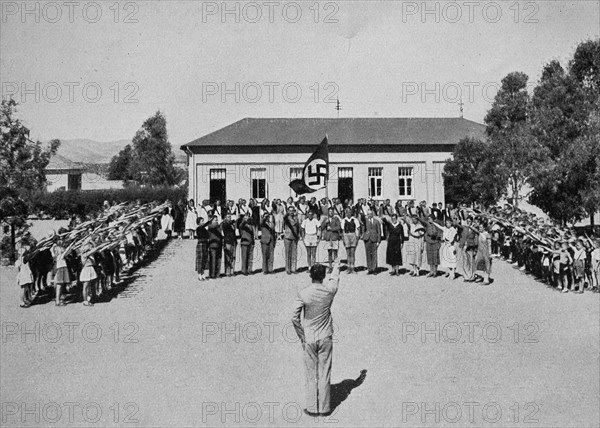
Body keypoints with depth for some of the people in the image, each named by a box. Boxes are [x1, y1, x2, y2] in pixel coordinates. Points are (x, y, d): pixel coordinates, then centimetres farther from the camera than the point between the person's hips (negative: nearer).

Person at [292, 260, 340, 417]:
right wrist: (336, 265, 37)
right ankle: (324, 408, 11)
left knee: (311, 374, 7)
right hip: (326, 338, 1)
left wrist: (302, 337, 1)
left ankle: (312, 408, 11)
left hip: (309, 339, -1)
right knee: (325, 373, 7)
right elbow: (334, 278, 17)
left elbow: (295, 318, -11)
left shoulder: (303, 294, -11)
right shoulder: (329, 290, -6)